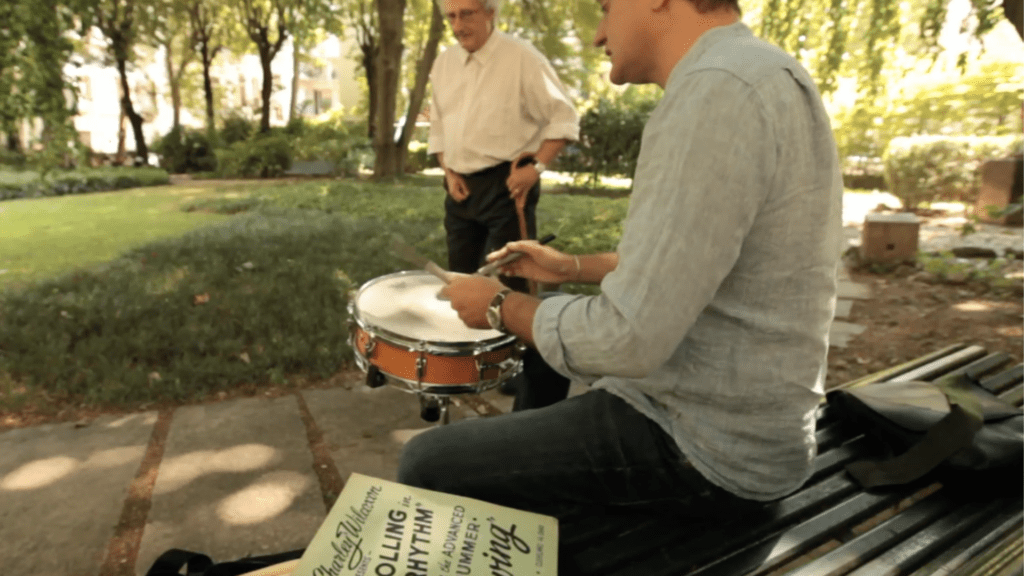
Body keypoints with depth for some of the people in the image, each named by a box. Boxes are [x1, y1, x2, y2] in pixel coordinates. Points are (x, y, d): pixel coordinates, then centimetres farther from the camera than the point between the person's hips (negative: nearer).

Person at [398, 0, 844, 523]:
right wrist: (574, 267, 17)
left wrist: (501, 306, -11)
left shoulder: (717, 93, -25)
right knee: (537, 357, 29)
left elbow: (627, 340, -29)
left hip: (708, 450, -10)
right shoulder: (749, 79, 9)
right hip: (724, 409, 10)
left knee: (428, 463, -5)